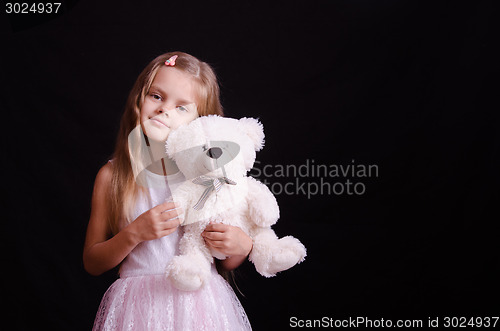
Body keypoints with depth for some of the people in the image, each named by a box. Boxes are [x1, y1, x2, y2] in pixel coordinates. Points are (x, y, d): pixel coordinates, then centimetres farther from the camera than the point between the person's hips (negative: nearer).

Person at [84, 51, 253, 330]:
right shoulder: (112, 175, -3)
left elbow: (226, 264, 5)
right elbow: (92, 264, 1)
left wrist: (242, 246, -16)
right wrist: (134, 234, -14)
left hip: (200, 304, 1)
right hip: (138, 307, 0)